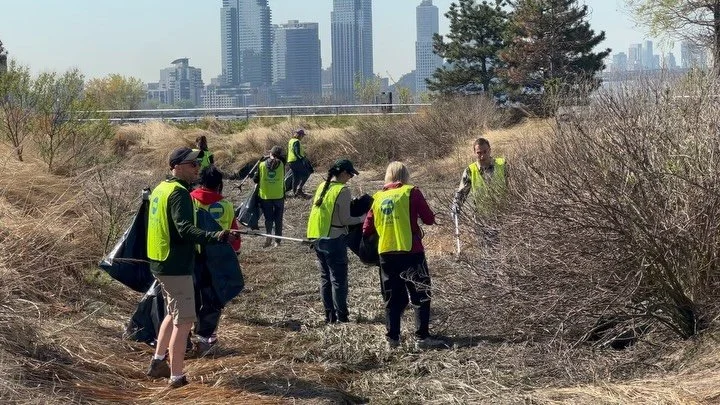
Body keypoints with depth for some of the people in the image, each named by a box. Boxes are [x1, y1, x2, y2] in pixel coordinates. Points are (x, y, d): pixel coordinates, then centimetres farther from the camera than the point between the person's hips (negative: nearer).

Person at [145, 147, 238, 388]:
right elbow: (185, 229, -31)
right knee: (184, 320, -4)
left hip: (160, 262, 10)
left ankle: (158, 363, 31)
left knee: (173, 313, 24)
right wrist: (215, 237, -42)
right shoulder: (179, 192, -17)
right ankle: (176, 377, 0)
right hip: (176, 266, -10)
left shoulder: (161, 188, 12)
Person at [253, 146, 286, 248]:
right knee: (278, 219, 12)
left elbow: (255, 180, -2)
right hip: (279, 196, 0)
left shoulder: (262, 165, -7)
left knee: (268, 218, 10)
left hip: (265, 196, 0)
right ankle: (277, 241, 13)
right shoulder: (281, 164, -8)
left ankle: (268, 237, -10)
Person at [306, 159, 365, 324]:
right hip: (334, 239, -7)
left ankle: (329, 315, 19)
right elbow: (345, 220, -15)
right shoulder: (343, 191, -15)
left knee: (325, 277, 14)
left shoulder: (322, 186, 8)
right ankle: (341, 317, 3)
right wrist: (361, 219, -1)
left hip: (318, 238, 7)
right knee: (339, 279, 0)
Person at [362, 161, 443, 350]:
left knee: (392, 298, 13)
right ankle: (421, 337, -1)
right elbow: (429, 219, -2)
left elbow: (367, 229, 10)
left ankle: (392, 338, 13)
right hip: (411, 252, -4)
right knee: (421, 296, 3)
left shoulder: (377, 198, 9)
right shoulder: (411, 192, -2)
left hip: (386, 254, 4)